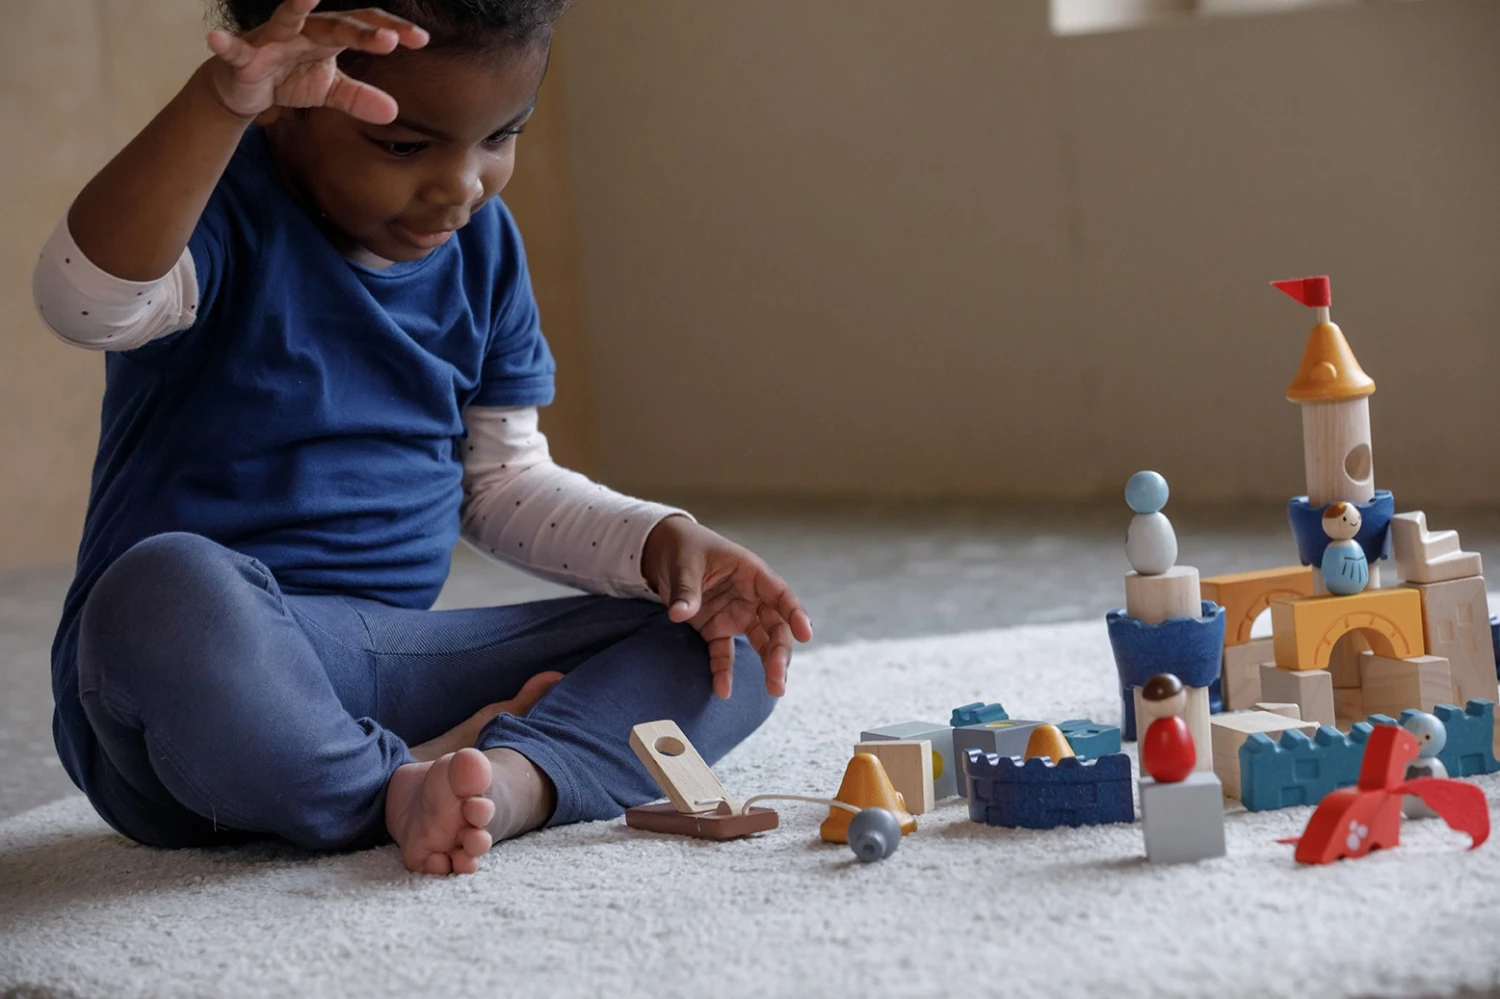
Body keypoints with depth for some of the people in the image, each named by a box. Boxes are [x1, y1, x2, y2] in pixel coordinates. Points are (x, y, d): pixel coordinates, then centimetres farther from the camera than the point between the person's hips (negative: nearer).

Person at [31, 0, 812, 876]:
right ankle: (401, 785, -18)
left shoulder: (483, 247, 11)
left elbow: (504, 482, 18)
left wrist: (664, 542, 1)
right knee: (172, 591, -42)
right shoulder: (225, 211, -11)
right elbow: (87, 298, -34)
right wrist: (223, 97, -47)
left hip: (389, 677, 7)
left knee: (728, 653, -2)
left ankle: (511, 777, -30)